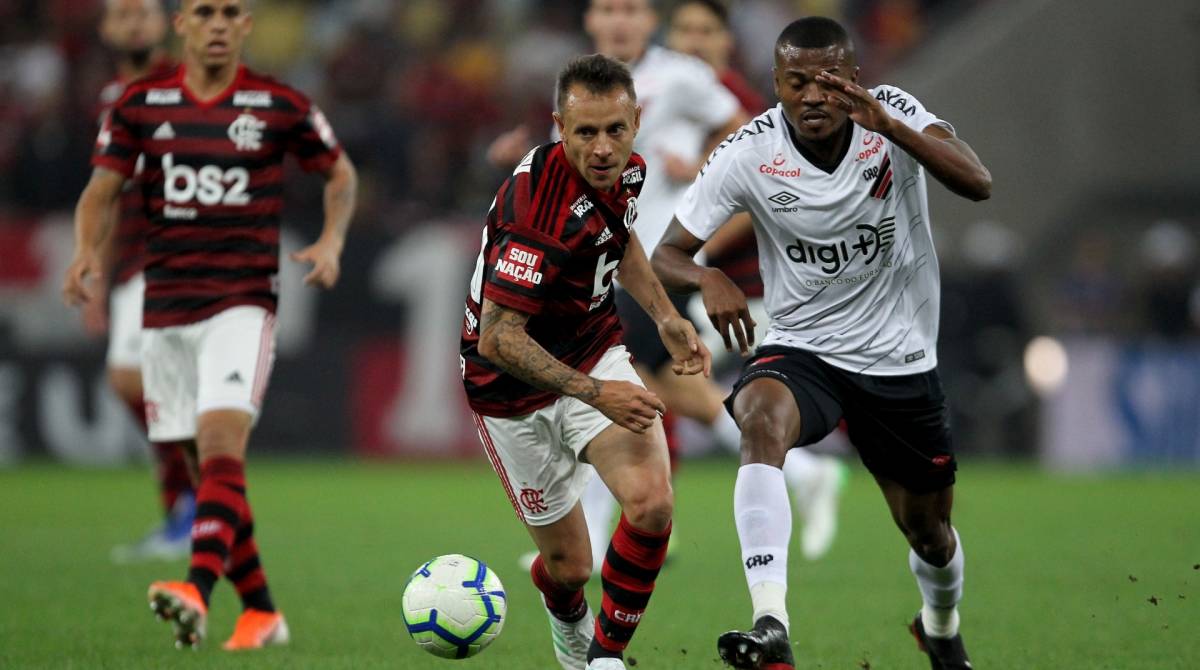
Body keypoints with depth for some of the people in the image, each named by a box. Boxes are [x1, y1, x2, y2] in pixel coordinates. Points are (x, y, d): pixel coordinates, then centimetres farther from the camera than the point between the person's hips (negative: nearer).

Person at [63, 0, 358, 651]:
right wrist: (87, 251, -13)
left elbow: (340, 173, 14)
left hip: (243, 301, -3)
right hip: (165, 309, 3)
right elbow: (101, 188, 7)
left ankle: (198, 590, -38)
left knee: (222, 439, -24)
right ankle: (261, 611, 20)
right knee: (206, 467, 7)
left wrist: (331, 241, -3)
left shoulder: (278, 105, 0)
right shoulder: (141, 103, 5)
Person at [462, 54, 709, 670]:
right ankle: (566, 619, 44)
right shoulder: (536, 206, -32)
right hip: (514, 388, -5)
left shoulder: (626, 170, -8)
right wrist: (594, 393, -34)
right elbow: (496, 339, -31)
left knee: (651, 504, -21)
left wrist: (665, 318, 6)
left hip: (595, 356, 5)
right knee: (569, 564, 5)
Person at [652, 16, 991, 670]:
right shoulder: (747, 154, -15)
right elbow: (666, 255, -12)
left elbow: (977, 184, -30)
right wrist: (708, 280, -36)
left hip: (899, 358, 1)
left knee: (929, 533, 12)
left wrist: (889, 126, -43)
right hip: (799, 348, -1)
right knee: (762, 419, -36)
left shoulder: (894, 114, -15)